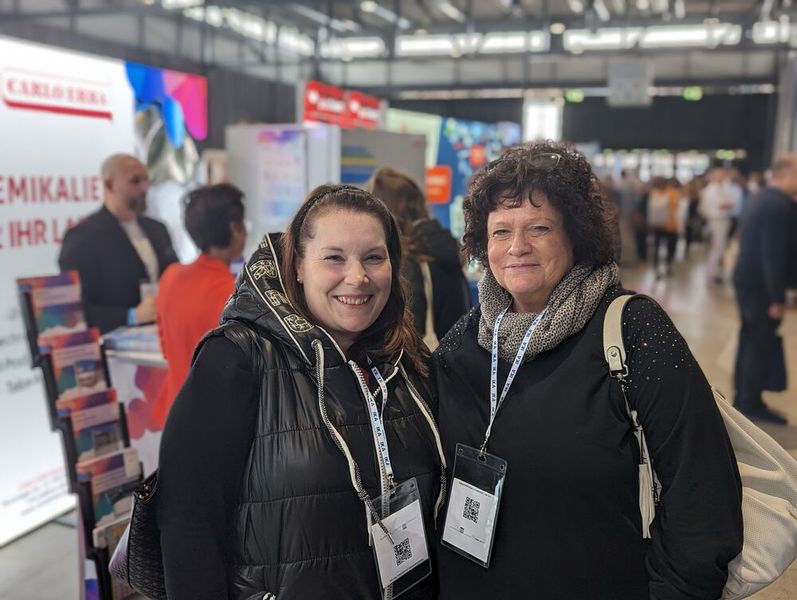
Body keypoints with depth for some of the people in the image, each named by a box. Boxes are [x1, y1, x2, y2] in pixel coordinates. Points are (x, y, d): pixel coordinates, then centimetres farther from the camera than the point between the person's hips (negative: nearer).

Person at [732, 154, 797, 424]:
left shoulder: (761, 199, 10)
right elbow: (774, 255, -23)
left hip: (746, 279, 10)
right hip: (761, 285, -10)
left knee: (750, 340, 16)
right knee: (763, 345, 1)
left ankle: (743, 397, 26)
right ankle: (751, 404, 10)